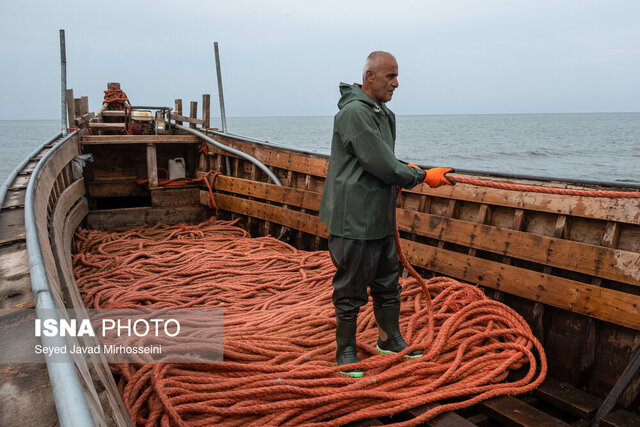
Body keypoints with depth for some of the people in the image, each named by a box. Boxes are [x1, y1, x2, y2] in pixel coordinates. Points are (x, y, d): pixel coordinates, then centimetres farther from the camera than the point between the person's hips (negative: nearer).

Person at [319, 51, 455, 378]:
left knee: (388, 283, 20)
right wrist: (422, 176, -9)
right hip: (354, 219, -9)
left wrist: (406, 169, 2)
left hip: (380, 217, 9)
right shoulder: (354, 112, -18)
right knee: (351, 290, 4)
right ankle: (345, 351, 21)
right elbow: (383, 166, -20)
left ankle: (389, 339, 37)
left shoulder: (384, 114, 14)